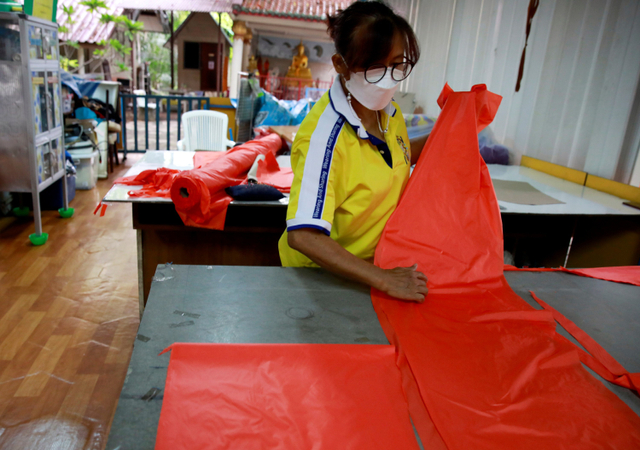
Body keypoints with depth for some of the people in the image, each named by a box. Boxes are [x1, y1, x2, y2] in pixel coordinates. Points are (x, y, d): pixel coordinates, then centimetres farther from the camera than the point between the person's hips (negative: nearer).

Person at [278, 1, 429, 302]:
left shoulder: (388, 111, -6)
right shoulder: (325, 134, -30)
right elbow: (302, 236, -36)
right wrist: (383, 280, -36)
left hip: (377, 263, 7)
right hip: (323, 274, -6)